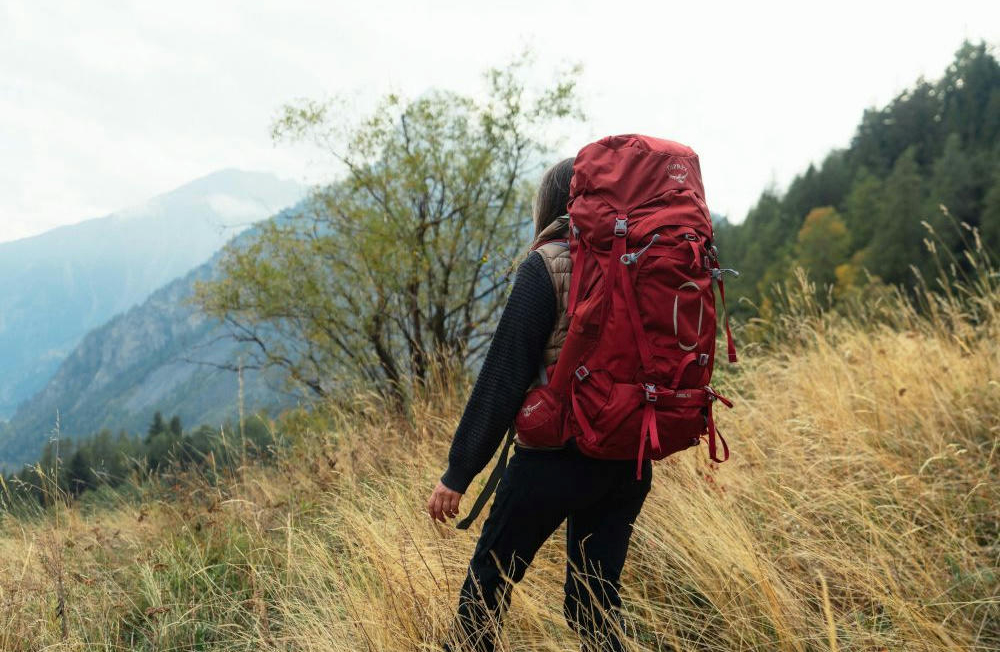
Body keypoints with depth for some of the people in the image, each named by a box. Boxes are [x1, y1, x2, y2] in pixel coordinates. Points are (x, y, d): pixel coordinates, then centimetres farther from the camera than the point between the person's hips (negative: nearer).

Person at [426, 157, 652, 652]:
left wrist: (458, 471, -10)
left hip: (556, 457, -6)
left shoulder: (546, 266, -11)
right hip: (628, 461, 6)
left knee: (489, 579, 12)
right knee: (596, 592, 14)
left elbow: (504, 374, -14)